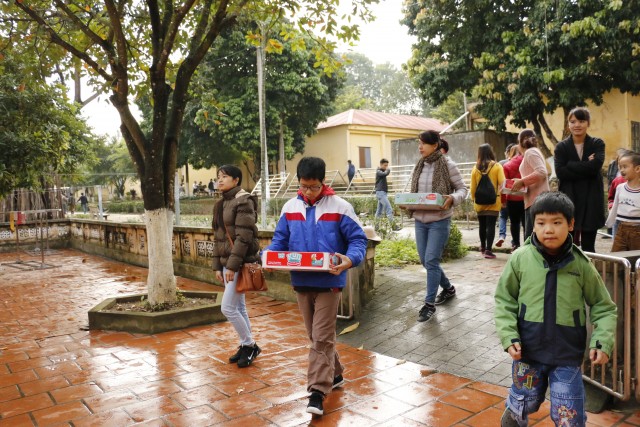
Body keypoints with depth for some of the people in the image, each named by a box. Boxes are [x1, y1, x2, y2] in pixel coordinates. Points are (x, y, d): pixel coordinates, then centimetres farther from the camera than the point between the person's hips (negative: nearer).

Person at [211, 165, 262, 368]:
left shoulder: (244, 202, -12)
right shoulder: (220, 204, 14)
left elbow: (243, 237, -18)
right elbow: (218, 237, 15)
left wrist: (232, 266, -20)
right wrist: (217, 266, 10)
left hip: (241, 262, -8)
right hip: (226, 262, 8)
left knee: (228, 307, -8)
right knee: (238, 307, 13)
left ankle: (250, 345, 10)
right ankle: (246, 346, 25)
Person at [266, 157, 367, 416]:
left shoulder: (340, 207, -8)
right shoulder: (289, 208, 4)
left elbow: (358, 239, -7)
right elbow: (280, 240, 10)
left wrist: (349, 260, -27)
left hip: (328, 282, -4)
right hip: (301, 282, 5)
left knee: (322, 338, -2)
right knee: (316, 336, 16)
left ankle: (317, 391, 4)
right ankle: (334, 375, 35)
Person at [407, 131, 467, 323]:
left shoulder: (448, 165, -7)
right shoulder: (419, 165, 9)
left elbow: (463, 188, -2)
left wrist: (452, 199, -22)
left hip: (439, 220, -6)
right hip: (420, 220, 6)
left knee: (431, 261, -7)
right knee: (425, 261, 12)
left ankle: (429, 304, 5)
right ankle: (448, 288, 36)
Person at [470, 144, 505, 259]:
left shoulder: (475, 168, -1)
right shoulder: (497, 166, -5)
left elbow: (473, 187, 0)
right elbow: (501, 184, -9)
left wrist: (473, 199, 13)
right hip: (493, 202, -2)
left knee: (482, 225, 16)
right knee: (491, 225, -1)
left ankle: (483, 247, 31)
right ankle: (488, 250, -7)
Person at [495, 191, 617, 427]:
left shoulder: (581, 264, -7)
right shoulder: (520, 258, -10)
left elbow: (603, 306, 3)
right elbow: (504, 300, -2)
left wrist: (603, 341, -9)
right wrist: (509, 336, -10)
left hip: (568, 354, 0)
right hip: (528, 350, 0)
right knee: (521, 406, 18)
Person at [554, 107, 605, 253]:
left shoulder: (597, 144, 5)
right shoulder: (561, 146, 4)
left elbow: (595, 166, -15)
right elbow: (560, 172, -12)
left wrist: (570, 166, -12)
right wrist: (585, 167, -14)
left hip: (591, 200, 1)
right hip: (568, 200, 0)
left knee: (588, 246, 7)